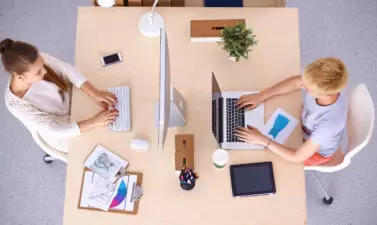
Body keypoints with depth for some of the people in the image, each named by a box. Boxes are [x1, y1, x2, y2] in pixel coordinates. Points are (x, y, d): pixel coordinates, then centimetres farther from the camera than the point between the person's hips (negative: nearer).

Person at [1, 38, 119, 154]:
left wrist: (95, 93, -29)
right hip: (62, 132, -4)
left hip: (73, 101, 5)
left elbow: (67, 70, -17)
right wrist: (95, 121, -34)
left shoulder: (38, 59, -26)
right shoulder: (16, 104, -35)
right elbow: (55, 130, -31)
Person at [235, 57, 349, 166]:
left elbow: (297, 157, -34)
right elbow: (295, 82, -12)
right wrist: (260, 96, -18)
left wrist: (262, 140, -31)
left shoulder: (329, 124, -47)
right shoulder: (326, 82, -34)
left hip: (319, 150, -4)